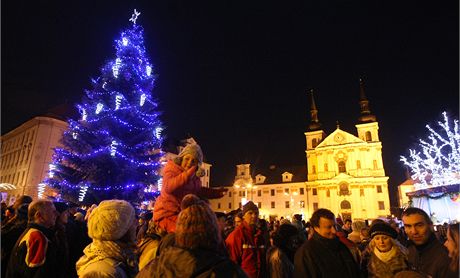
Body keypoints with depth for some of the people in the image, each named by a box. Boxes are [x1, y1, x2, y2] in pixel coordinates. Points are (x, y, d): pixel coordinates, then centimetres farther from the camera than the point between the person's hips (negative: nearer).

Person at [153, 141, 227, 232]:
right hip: (167, 213, -7)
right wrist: (187, 175, -33)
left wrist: (215, 192, 24)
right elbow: (168, 187, -26)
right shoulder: (171, 168, -7)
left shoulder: (195, 175, 10)